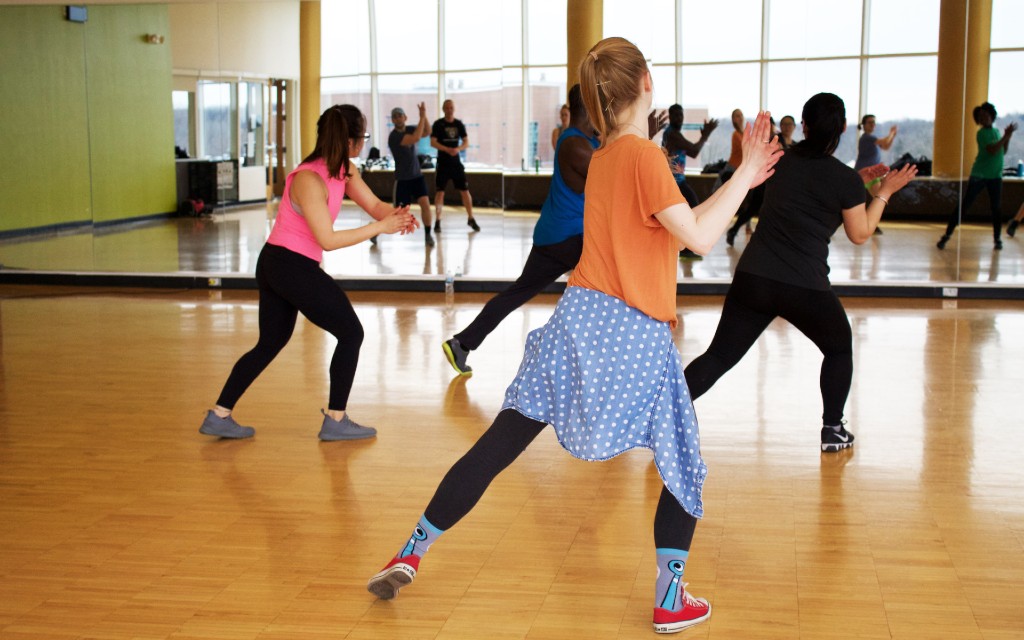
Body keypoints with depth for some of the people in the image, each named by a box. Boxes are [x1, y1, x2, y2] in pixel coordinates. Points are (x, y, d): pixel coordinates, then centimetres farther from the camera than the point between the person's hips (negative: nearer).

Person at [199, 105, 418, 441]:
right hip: (292, 266, -9)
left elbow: (374, 204, 3)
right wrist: (379, 227, -25)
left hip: (275, 264, 9)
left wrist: (396, 215, -19)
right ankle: (335, 421, 9)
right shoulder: (309, 179, -23)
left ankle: (219, 415, 18)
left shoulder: (344, 170, 4)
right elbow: (327, 240, -24)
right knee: (351, 333, 2)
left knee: (270, 343, 17)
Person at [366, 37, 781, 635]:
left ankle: (412, 554, 12)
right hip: (636, 338, -6)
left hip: (579, 318, 7)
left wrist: (741, 179, 21)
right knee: (684, 466, 13)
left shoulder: (603, 156, 14)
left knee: (498, 445, 9)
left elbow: (675, 225, 19)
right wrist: (746, 174, -8)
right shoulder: (645, 155, -11)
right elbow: (698, 236, -16)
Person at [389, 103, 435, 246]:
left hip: (417, 175, 5)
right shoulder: (394, 136, -21)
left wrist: (424, 115, -16)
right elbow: (416, 138, -32)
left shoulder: (409, 129, 2)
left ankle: (427, 234, 2)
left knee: (425, 203, -13)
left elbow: (427, 132, -4)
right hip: (402, 179, -5)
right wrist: (422, 117, -28)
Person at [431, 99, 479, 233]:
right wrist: (448, 149, -23)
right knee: (440, 191, -4)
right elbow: (433, 142, -11)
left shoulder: (459, 124, 6)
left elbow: (466, 143, 5)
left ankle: (471, 218, 15)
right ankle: (437, 221, 4)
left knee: (465, 190, 3)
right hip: (442, 163, -3)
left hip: (456, 162, 3)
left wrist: (458, 149, -17)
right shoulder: (438, 124, -4)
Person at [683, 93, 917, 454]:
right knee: (839, 348, 23)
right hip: (805, 288, -3)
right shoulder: (845, 179, -6)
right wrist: (883, 192, 15)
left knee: (720, 355, 6)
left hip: (752, 278, 3)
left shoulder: (783, 162, 9)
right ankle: (833, 430, 25)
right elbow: (860, 234, 6)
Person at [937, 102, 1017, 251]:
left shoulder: (996, 131, 13)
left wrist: (1008, 137, 2)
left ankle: (997, 239, 14)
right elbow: (992, 151, -21)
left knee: (996, 208, 3)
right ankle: (947, 235, -4)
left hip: (995, 176, 6)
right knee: (964, 205, -7)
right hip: (979, 175, -6)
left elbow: (1003, 151, 15)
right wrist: (1006, 137, -19)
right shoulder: (982, 133, -9)